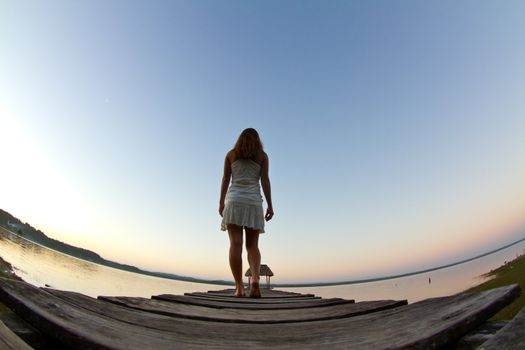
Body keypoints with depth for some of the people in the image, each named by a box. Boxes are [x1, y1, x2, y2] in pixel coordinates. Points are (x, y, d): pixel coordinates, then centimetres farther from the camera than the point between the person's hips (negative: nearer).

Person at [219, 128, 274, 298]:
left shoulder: (231, 154, 15)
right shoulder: (262, 155, 12)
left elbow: (225, 179, 8)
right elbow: (265, 180, 2)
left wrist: (221, 202, 9)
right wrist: (270, 205, 0)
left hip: (234, 199, 0)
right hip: (254, 201, 0)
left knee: (236, 244, -4)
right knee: (252, 245, 4)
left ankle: (239, 287, -9)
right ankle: (255, 278, -19)